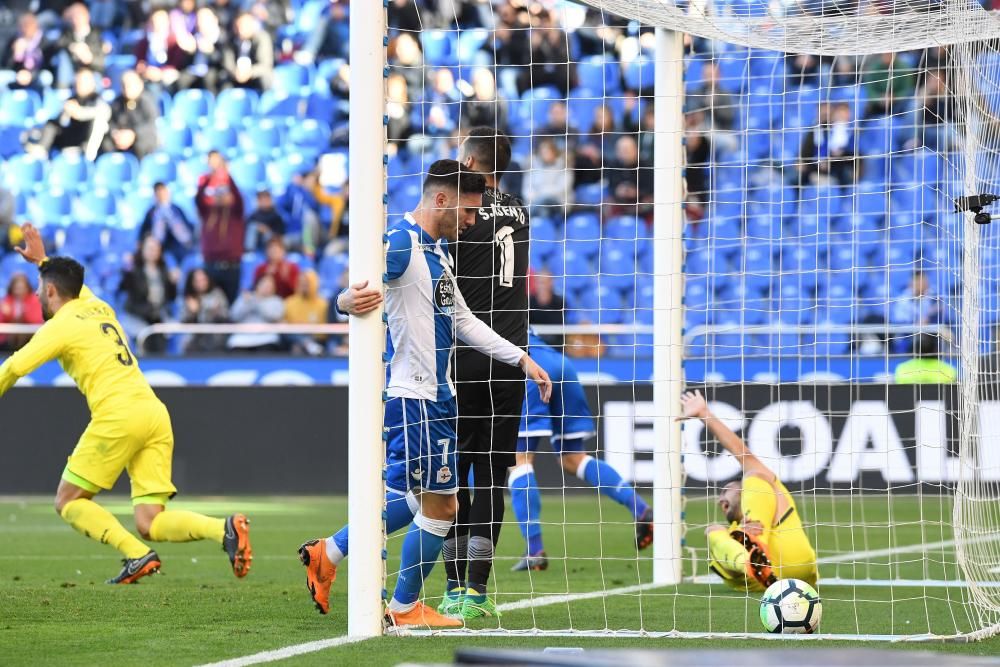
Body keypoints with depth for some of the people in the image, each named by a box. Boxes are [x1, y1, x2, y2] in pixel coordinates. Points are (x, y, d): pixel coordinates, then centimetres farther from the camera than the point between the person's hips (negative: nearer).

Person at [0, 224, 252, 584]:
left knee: (69, 502, 6)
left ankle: (138, 555, -12)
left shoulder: (60, 326, 2)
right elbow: (77, 288, 49)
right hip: (156, 415, 7)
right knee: (149, 524, 2)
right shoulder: (99, 310, 24)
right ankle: (225, 529, -22)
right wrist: (43, 261, 56)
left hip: (118, 415, -7)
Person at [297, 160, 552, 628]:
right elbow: (356, 293, -27)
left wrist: (521, 359, 24)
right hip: (413, 396, -10)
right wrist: (348, 301, -51)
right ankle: (405, 608, 11)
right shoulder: (401, 243, -14)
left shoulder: (436, 250, 17)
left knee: (416, 499, 16)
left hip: (436, 396, 10)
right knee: (440, 506, -3)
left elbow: (463, 321, 25)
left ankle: (328, 554, 25)